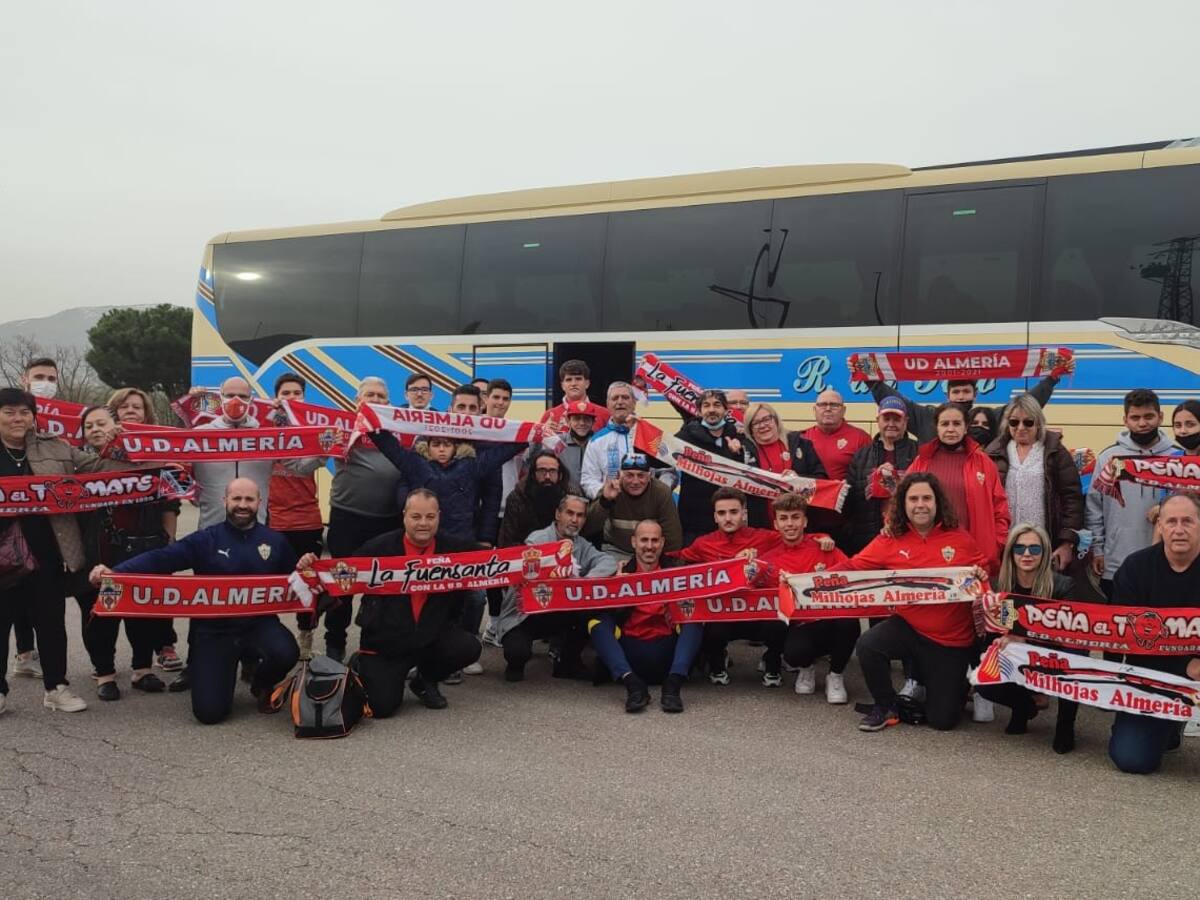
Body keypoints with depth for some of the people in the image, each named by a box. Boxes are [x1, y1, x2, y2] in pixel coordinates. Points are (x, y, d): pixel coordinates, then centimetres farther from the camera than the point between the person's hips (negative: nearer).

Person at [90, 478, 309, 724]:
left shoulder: (275, 541, 6)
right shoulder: (206, 539, -2)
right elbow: (161, 558, -13)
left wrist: (304, 569, -9)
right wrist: (114, 572, -26)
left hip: (259, 624, 1)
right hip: (213, 630, -1)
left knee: (286, 653, -33)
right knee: (209, 711, -12)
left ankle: (262, 685, 6)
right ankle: (225, 668, 26)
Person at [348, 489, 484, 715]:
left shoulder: (456, 547, -2)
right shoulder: (378, 548, -7)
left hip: (432, 637, 2)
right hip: (385, 643, -2)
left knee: (469, 647, -24)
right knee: (382, 706, -14)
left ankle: (425, 681, 11)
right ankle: (361, 665, 24)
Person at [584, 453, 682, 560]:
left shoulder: (662, 492, -12)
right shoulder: (611, 490, -11)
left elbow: (673, 538, -7)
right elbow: (587, 529, -20)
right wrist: (605, 500, -30)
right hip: (616, 550, 0)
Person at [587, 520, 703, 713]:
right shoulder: (622, 572, 11)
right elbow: (610, 615, 1)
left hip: (667, 650, 0)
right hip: (629, 651, 0)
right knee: (597, 622, -20)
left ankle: (673, 684, -34)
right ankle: (632, 683, -36)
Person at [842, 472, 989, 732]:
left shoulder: (960, 539, -6)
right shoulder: (890, 541, -6)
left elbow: (983, 572, 7)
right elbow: (853, 566, -8)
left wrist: (981, 576, -17)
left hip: (952, 640, -1)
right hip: (908, 628, 1)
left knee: (943, 719, -1)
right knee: (867, 646, -30)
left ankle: (955, 683, 38)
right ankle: (885, 707, -2)